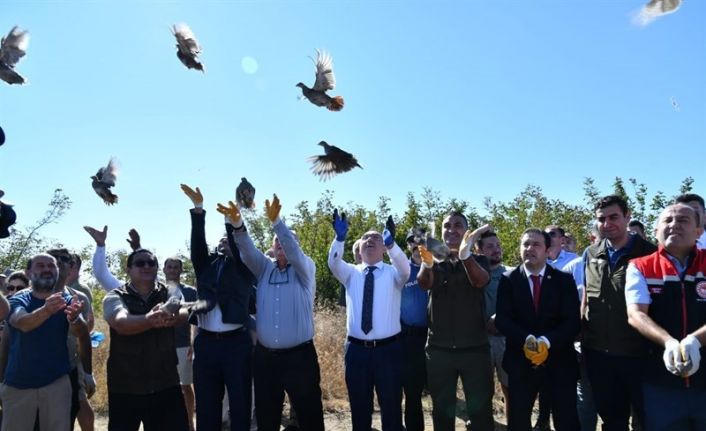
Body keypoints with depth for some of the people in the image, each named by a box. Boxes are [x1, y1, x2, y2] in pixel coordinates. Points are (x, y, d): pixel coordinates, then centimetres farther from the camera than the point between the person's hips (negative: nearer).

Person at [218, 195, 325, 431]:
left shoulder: (305, 269, 0)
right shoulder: (264, 268, 8)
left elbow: (294, 251, -21)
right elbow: (247, 249, -9)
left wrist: (276, 221, -35)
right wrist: (237, 223, -28)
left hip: (299, 356, -3)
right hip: (265, 356, 3)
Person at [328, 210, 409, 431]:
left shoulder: (393, 273, 1)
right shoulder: (351, 273, 7)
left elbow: (404, 268, -22)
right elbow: (334, 264, -13)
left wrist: (391, 242, -39)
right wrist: (340, 238, -32)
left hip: (388, 349, -2)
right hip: (356, 349, 2)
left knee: (391, 407, 8)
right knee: (359, 408, 14)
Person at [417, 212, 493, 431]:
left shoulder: (478, 261, 3)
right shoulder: (435, 261, 6)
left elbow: (481, 281, -22)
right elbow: (424, 283, -17)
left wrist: (465, 255, -44)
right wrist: (427, 263, -41)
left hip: (474, 348, -1)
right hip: (439, 349, 1)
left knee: (480, 410, 3)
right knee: (442, 410, 12)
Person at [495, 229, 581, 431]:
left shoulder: (564, 280, 3)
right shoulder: (508, 280, 2)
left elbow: (573, 321, -6)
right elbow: (502, 319, -6)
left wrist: (547, 341, -21)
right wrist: (526, 339, -23)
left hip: (558, 362, 0)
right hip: (520, 362, 0)